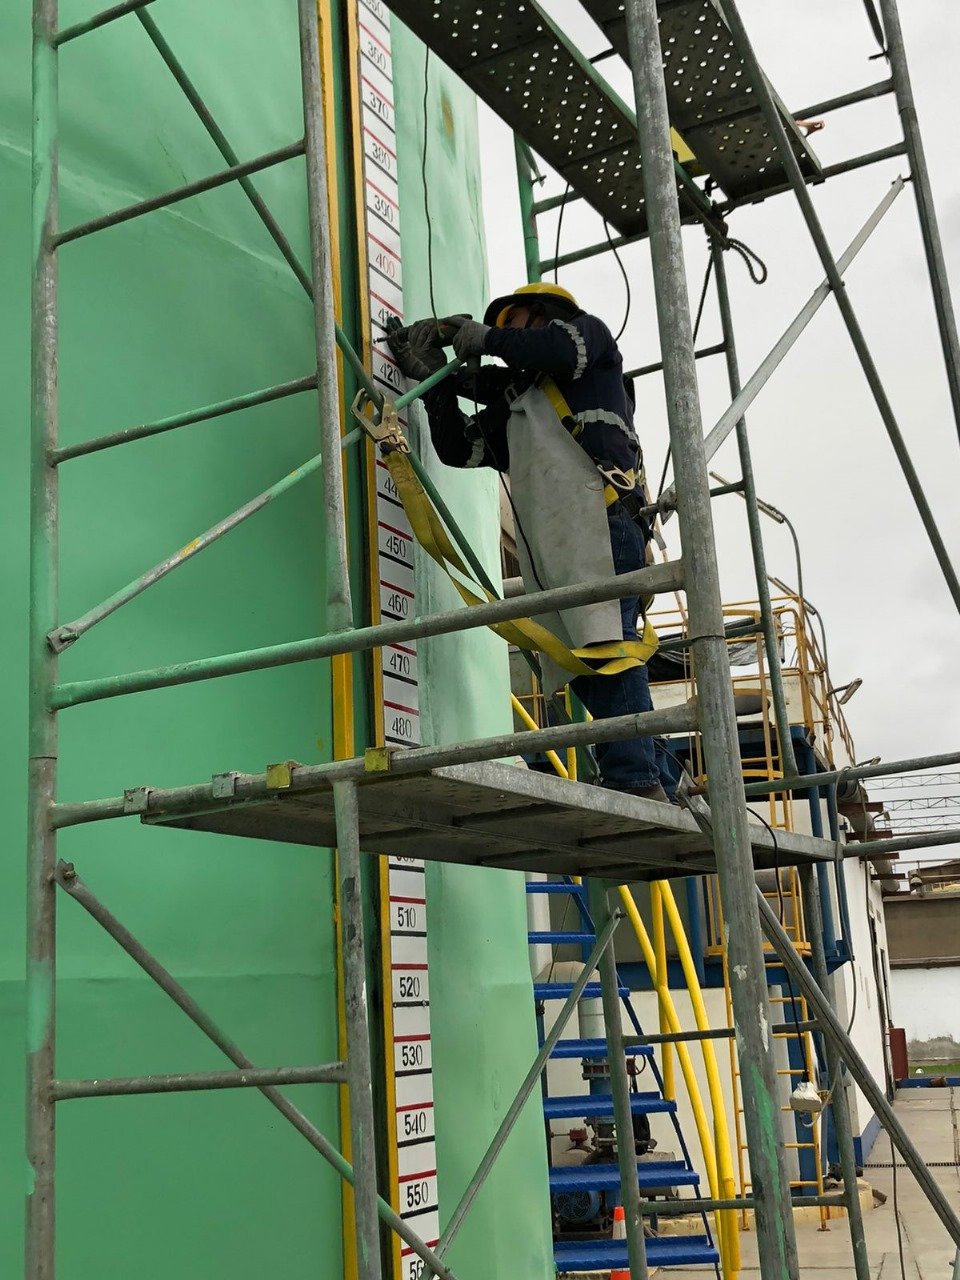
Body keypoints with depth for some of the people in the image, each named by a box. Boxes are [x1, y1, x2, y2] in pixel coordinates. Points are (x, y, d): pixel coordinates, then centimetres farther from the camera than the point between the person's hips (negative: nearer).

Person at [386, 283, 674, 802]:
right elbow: (458, 448, 29)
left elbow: (561, 350, -4)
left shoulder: (587, 332, 21)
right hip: (550, 547, 7)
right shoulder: (512, 406, 37)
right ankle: (660, 789, -2)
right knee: (586, 666, -2)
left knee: (605, 644, -21)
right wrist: (434, 380, 22)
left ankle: (636, 782, -28)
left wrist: (488, 337, 9)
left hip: (602, 518, -7)